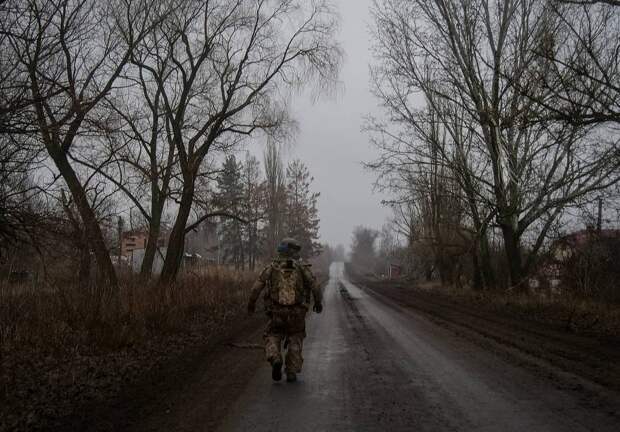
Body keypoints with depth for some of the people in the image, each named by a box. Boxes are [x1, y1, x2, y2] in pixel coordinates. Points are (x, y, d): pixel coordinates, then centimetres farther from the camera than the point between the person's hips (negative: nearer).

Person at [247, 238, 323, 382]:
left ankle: (275, 360, -10)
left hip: (277, 312, 0)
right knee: (295, 340, 18)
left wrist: (251, 303, 14)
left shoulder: (271, 267, 1)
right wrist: (318, 302, 16)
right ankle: (291, 372, 11)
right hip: (297, 313, 0)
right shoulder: (302, 268, -1)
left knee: (272, 337, 18)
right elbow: (315, 287, -2)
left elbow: (257, 286, -1)